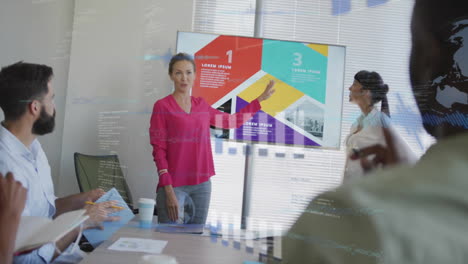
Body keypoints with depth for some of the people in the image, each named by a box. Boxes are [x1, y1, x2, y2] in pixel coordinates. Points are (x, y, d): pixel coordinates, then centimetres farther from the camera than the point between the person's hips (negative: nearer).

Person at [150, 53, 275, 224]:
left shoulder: (201, 105, 9)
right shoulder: (162, 106, -5)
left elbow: (231, 121, 21)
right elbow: (159, 151, -8)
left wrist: (261, 99, 22)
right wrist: (169, 191, -15)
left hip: (202, 184, 5)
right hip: (174, 185, -5)